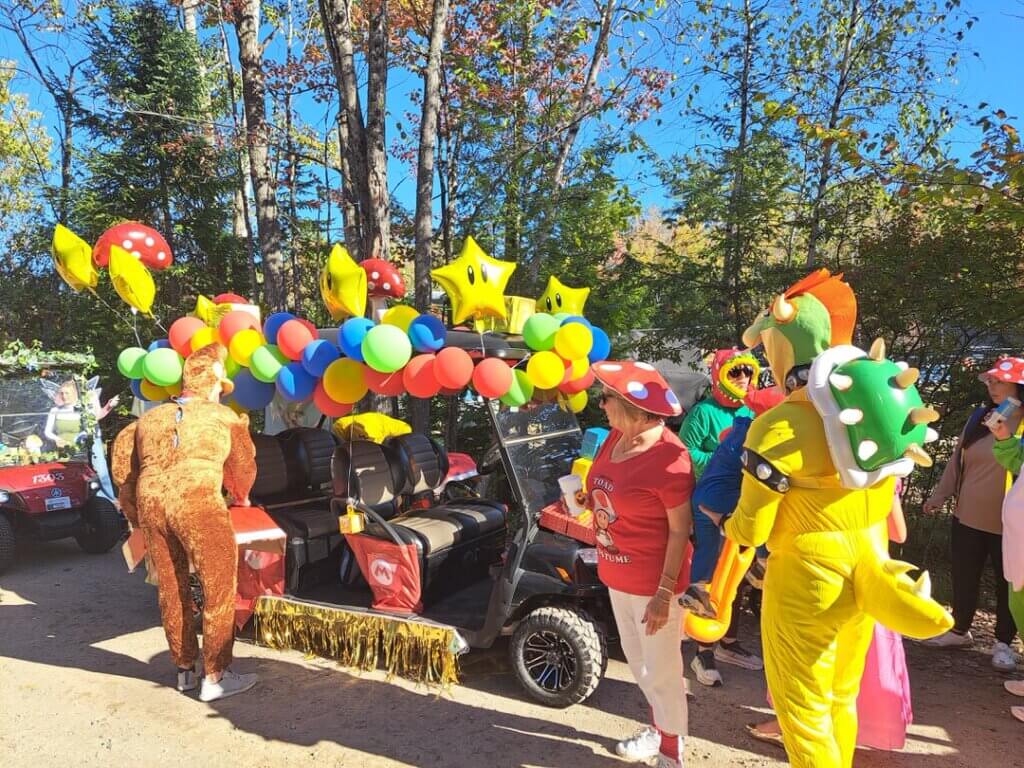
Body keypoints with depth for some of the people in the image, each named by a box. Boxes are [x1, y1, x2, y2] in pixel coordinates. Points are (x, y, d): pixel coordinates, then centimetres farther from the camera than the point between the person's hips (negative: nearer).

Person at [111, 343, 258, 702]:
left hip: (150, 503, 5)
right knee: (220, 588, 5)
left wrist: (136, 515, 37)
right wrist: (241, 497, 45)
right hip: (197, 502, -5)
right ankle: (216, 677, 10)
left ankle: (185, 670, 30)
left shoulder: (148, 419, 26)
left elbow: (124, 470, 26)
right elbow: (243, 466, 27)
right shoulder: (224, 415, 16)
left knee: (171, 590, 17)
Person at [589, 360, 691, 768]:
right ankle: (659, 729, 47)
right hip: (618, 573, 8)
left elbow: (680, 530, -21)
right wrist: (588, 498, -2)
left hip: (654, 581, -8)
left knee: (662, 672, 10)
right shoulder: (616, 436, -2)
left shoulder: (669, 458, -27)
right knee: (639, 663, 25)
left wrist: (664, 592, -20)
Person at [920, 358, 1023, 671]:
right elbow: (957, 459, 9)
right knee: (963, 578, 15)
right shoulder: (979, 417, 4)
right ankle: (960, 630, 33)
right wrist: (939, 495, 8)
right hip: (968, 516, 4)